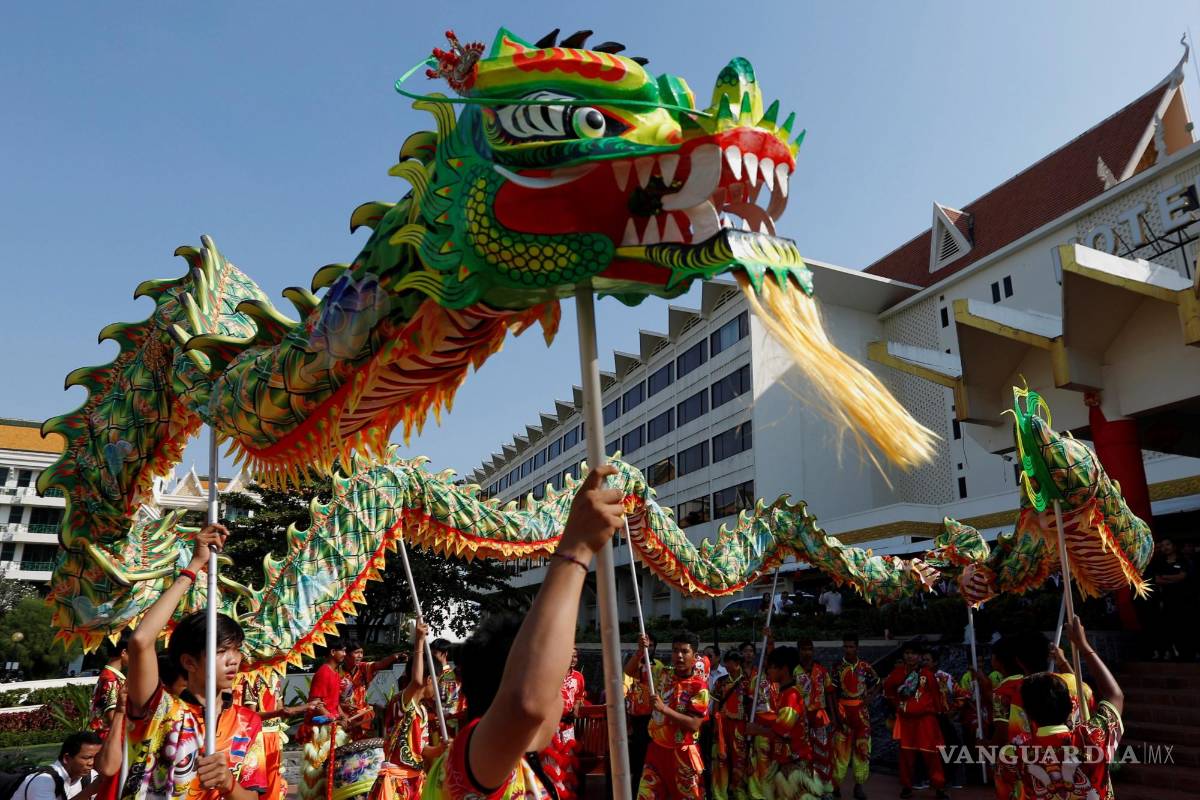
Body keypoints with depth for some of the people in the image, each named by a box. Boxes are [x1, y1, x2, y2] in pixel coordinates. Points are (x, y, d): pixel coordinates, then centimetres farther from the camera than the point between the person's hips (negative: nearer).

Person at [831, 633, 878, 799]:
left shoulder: (866, 666, 1)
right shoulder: (837, 667, -3)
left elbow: (877, 684, 14)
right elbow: (833, 692, -4)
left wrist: (869, 698, -3)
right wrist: (836, 713, -11)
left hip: (862, 711, 1)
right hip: (843, 710, -1)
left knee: (862, 746, 4)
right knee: (841, 745, 1)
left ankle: (860, 784, 16)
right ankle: (836, 783, 11)